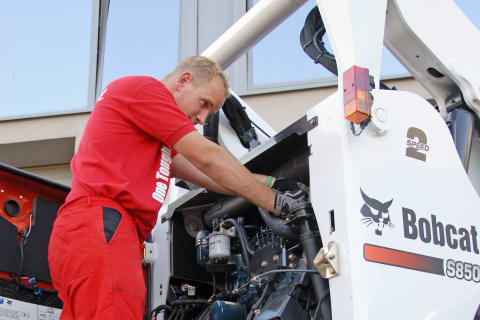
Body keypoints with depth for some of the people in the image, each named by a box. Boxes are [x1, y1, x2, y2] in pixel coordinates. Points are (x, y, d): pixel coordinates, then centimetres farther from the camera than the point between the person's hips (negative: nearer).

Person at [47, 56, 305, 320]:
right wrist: (274, 202, 4)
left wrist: (268, 182, 19)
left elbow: (200, 173, 26)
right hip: (102, 228, -10)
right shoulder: (145, 88, 2)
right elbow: (208, 158, -2)